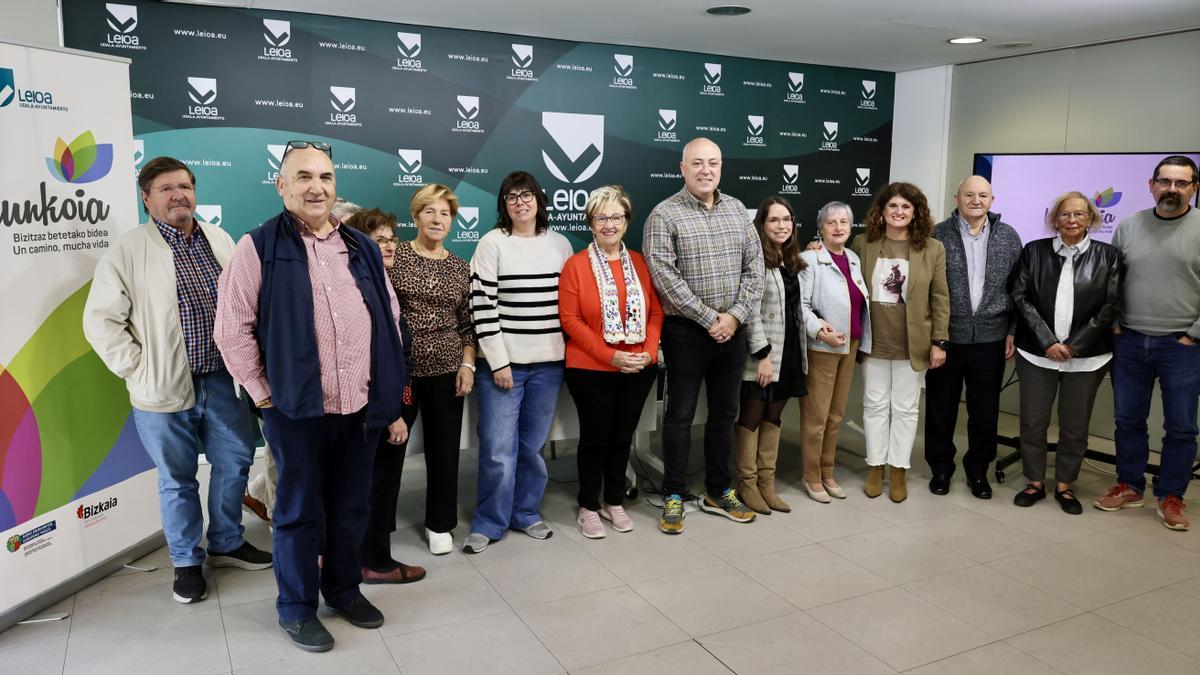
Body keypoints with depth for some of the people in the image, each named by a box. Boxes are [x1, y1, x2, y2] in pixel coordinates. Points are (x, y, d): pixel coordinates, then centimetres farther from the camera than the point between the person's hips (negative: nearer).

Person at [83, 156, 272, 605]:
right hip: (165, 389, -4)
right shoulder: (127, 253, -8)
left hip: (221, 380, 4)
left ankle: (227, 543, 34)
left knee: (235, 462, 13)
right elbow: (101, 321, -8)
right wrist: (138, 370, -11)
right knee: (177, 480, 9)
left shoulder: (220, 241, 6)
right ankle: (187, 562, 27)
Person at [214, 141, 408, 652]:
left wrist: (394, 403, 10)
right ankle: (296, 608, 28)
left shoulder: (362, 247, 9)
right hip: (297, 410, -4)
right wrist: (264, 394, -7)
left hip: (362, 408, 4)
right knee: (299, 512, 9)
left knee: (351, 507, 17)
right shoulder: (259, 247, -5)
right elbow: (232, 328, -6)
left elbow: (389, 325, 11)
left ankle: (344, 589, 37)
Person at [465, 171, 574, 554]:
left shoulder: (560, 244, 8)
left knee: (533, 445, 12)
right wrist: (498, 361, -12)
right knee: (498, 448, -2)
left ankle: (526, 513, 27)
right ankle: (488, 524, 14)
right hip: (503, 362, -3)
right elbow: (482, 305, -9)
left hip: (549, 363, 4)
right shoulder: (492, 244, -4)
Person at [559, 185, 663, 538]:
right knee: (595, 438, 6)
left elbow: (656, 312, 6)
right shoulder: (576, 265, -6)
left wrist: (649, 351, -10)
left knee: (622, 437, 14)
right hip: (591, 371, -3)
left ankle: (614, 502, 31)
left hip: (639, 370, 4)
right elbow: (570, 319, -11)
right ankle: (588, 507, 23)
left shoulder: (640, 263, 5)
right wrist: (610, 355, -17)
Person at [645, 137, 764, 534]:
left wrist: (736, 315, -7)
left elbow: (754, 266, 6)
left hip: (732, 330, 5)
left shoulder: (737, 210, 8)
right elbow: (664, 276, -16)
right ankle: (674, 496, 16)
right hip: (687, 331, -5)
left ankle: (718, 492, 28)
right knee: (680, 414, 4)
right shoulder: (664, 215, -8)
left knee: (725, 412, 13)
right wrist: (710, 318, -16)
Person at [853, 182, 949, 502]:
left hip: (912, 344, -1)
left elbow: (940, 299, -2)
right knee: (875, 405, 10)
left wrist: (939, 342, -4)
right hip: (873, 342, 1)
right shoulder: (863, 244, 0)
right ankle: (876, 467, 22)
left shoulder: (933, 249, -2)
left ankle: (898, 470, 20)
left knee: (905, 408, 9)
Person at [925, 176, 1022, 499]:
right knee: (940, 408, 9)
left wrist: (1013, 331, 3)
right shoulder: (938, 235, -2)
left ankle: (978, 470, 26)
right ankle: (941, 468, 24)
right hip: (945, 338, -1)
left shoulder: (1008, 236, 5)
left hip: (991, 339, 2)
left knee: (985, 410, 10)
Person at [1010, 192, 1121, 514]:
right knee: (1032, 421, 5)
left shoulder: (1108, 256, 2)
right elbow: (1021, 298, -2)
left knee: (1075, 426, 8)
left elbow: (1111, 306, -2)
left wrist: (1074, 345, -8)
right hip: (1037, 353, 0)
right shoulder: (1034, 251, 2)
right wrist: (1047, 342, -10)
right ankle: (1035, 483, 21)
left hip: (1086, 355, 0)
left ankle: (1064, 485, 24)